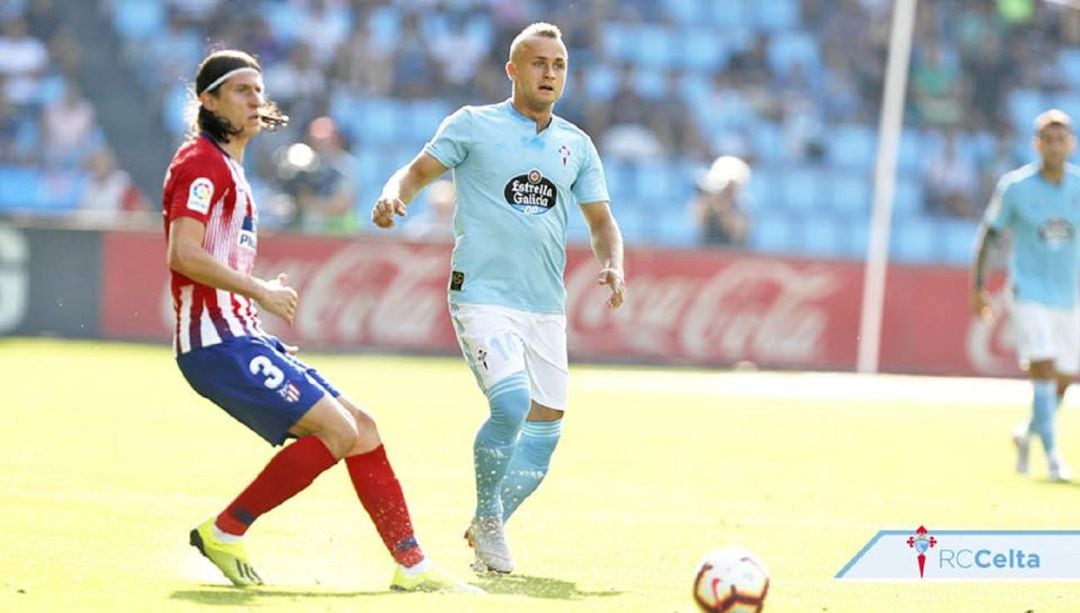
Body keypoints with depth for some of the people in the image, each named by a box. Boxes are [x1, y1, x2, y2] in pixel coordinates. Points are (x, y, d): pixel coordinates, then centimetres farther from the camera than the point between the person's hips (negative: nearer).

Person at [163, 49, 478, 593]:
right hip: (217, 342, -10)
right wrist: (259, 290, -16)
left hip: (242, 336, 10)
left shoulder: (228, 166, 22)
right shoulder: (203, 162, -9)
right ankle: (225, 533, -10)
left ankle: (411, 567, 7)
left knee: (360, 428, 5)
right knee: (338, 430, -18)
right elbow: (182, 254, -22)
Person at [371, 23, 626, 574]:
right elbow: (418, 171, 2)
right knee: (512, 403, -24)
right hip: (484, 296, -5)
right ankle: (486, 519, -2)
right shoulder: (474, 125, 1)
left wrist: (613, 264, -3)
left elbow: (600, 220, 17)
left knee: (545, 426, 4)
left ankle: (489, 529, 25)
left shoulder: (577, 145, 13)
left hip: (546, 307, 5)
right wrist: (393, 195, -20)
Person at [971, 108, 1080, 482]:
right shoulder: (1015, 186, -8)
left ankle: (1027, 434, 36)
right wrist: (978, 286, -1)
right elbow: (989, 234, 2)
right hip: (1029, 293, -3)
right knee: (1043, 369, -19)